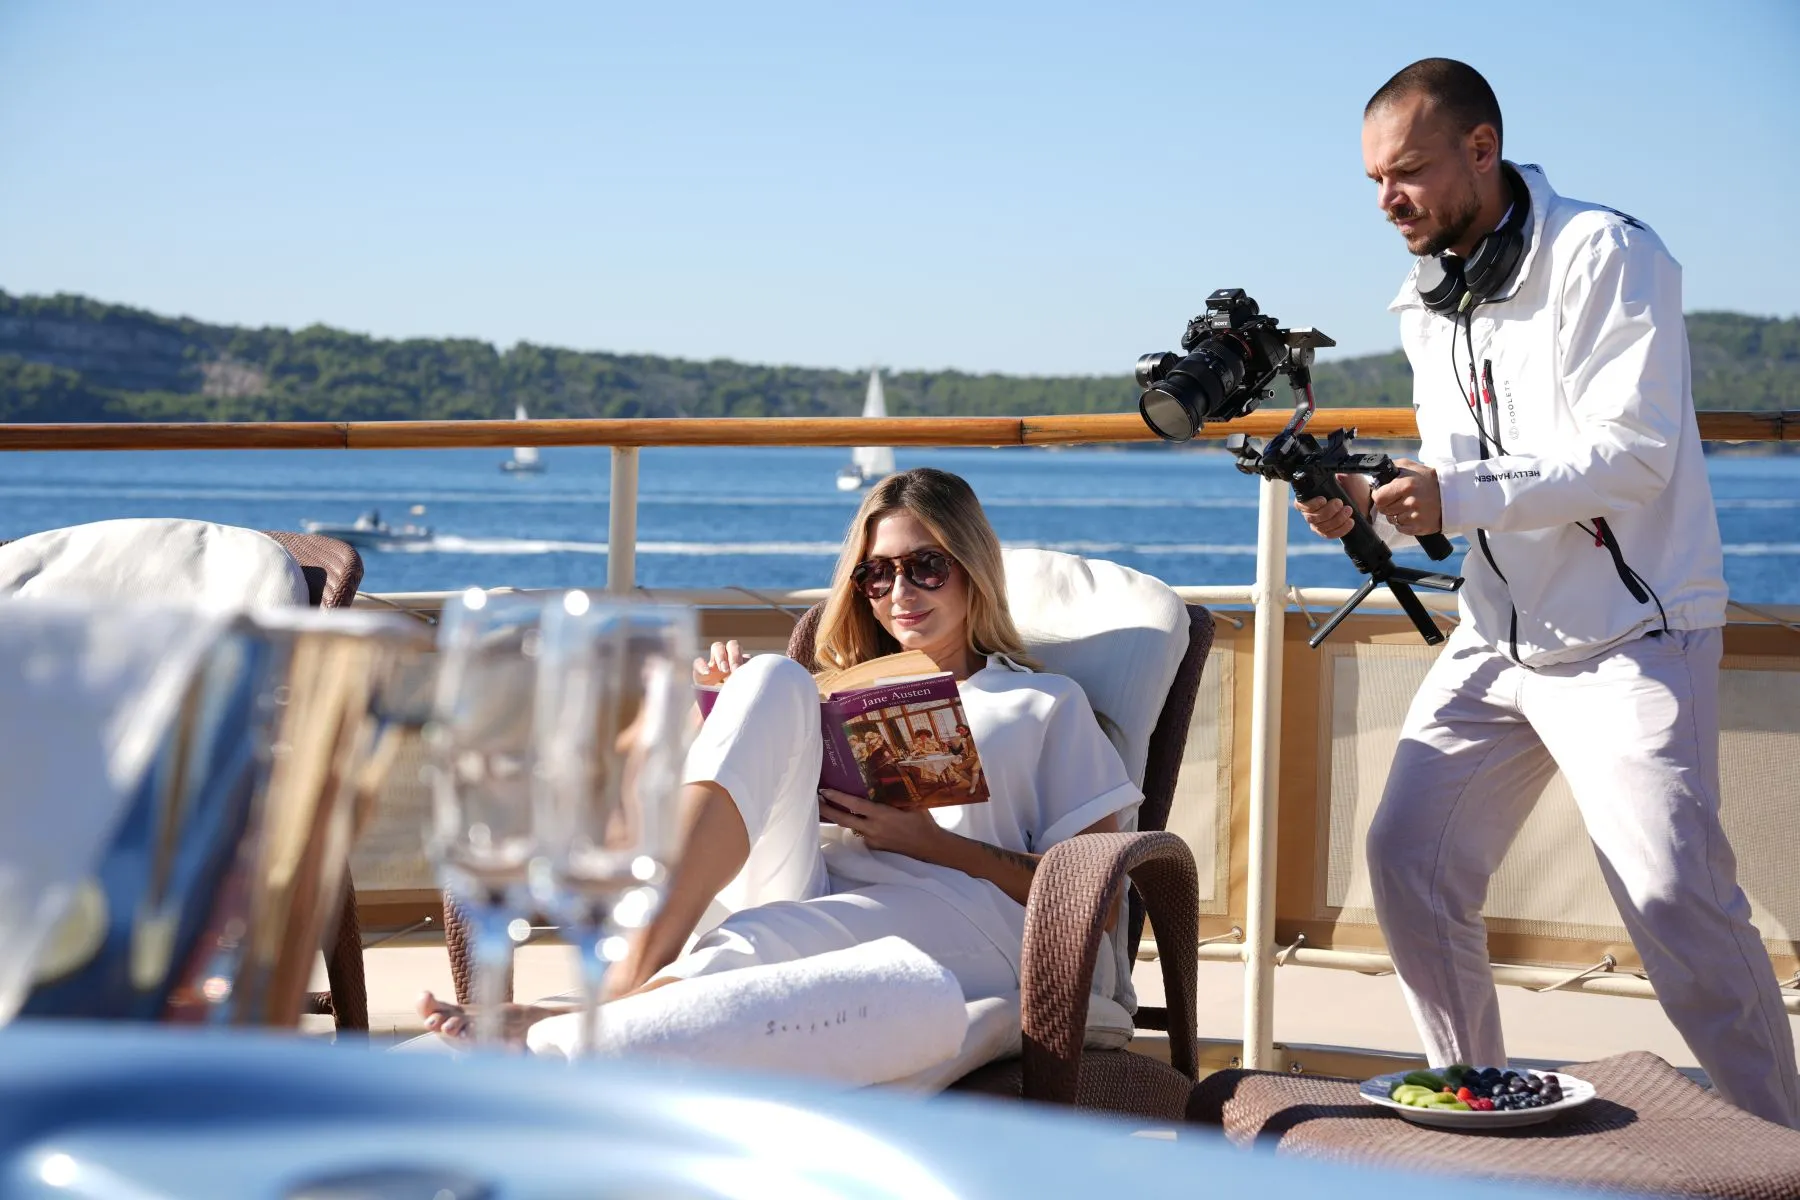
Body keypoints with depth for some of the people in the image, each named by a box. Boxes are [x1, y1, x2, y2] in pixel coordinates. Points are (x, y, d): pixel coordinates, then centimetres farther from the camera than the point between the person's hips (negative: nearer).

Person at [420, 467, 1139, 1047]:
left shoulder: (1047, 705, 24)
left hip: (962, 917, -3)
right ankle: (642, 961, -37)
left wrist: (934, 843, -3)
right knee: (772, 677, -21)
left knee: (755, 942, -36)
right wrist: (726, 720, 7)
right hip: (799, 897, 3)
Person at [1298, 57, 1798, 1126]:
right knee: (1410, 857, 2)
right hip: (1500, 637, 8)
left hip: (1632, 632, -8)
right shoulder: (1430, 301, 12)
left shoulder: (1604, 255, -13)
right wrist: (1371, 507, -5)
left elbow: (1636, 453, -21)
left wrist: (1459, 496, -29)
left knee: (1673, 894, -15)